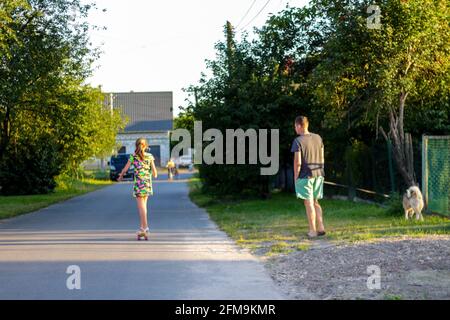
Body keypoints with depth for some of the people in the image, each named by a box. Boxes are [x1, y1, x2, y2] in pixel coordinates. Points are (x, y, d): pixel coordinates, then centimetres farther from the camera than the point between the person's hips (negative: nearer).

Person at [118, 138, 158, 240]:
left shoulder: (133, 156, -2)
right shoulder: (150, 156, 3)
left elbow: (125, 169, -1)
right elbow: (154, 170, 3)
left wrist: (121, 176, 19)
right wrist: (155, 175, 26)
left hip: (138, 183, -3)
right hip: (148, 183, 3)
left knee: (141, 206, -3)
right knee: (143, 205, 15)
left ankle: (145, 228, -11)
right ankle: (142, 228, 16)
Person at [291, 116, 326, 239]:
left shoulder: (298, 141, -13)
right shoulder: (318, 138, 5)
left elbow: (298, 162, -16)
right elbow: (322, 158, 9)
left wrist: (295, 177, -6)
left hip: (305, 175, -6)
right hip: (318, 174, 6)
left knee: (309, 203, 1)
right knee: (315, 202, 16)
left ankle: (313, 231, 4)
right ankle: (321, 227, 10)